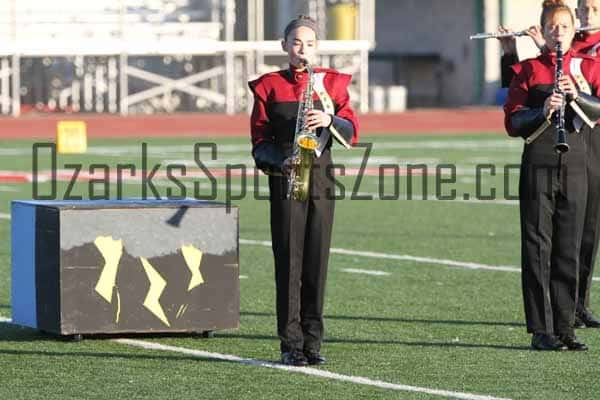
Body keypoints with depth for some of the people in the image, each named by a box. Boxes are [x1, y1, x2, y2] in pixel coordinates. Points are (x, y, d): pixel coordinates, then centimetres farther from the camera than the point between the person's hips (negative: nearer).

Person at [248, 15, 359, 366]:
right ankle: (291, 344, -1)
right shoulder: (269, 86, 4)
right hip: (285, 179, -2)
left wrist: (330, 120, -18)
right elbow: (260, 139, 3)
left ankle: (313, 342, 8)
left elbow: (352, 133, 2)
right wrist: (277, 161, -16)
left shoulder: (332, 83, 9)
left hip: (321, 177, 2)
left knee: (317, 259, 2)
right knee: (289, 261, -4)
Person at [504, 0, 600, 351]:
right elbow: (512, 122, -1)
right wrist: (543, 111, -18)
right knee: (538, 247, -2)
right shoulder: (528, 69, 4)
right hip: (539, 162, -2)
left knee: (569, 248, 5)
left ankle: (565, 328, 11)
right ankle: (541, 331, 0)